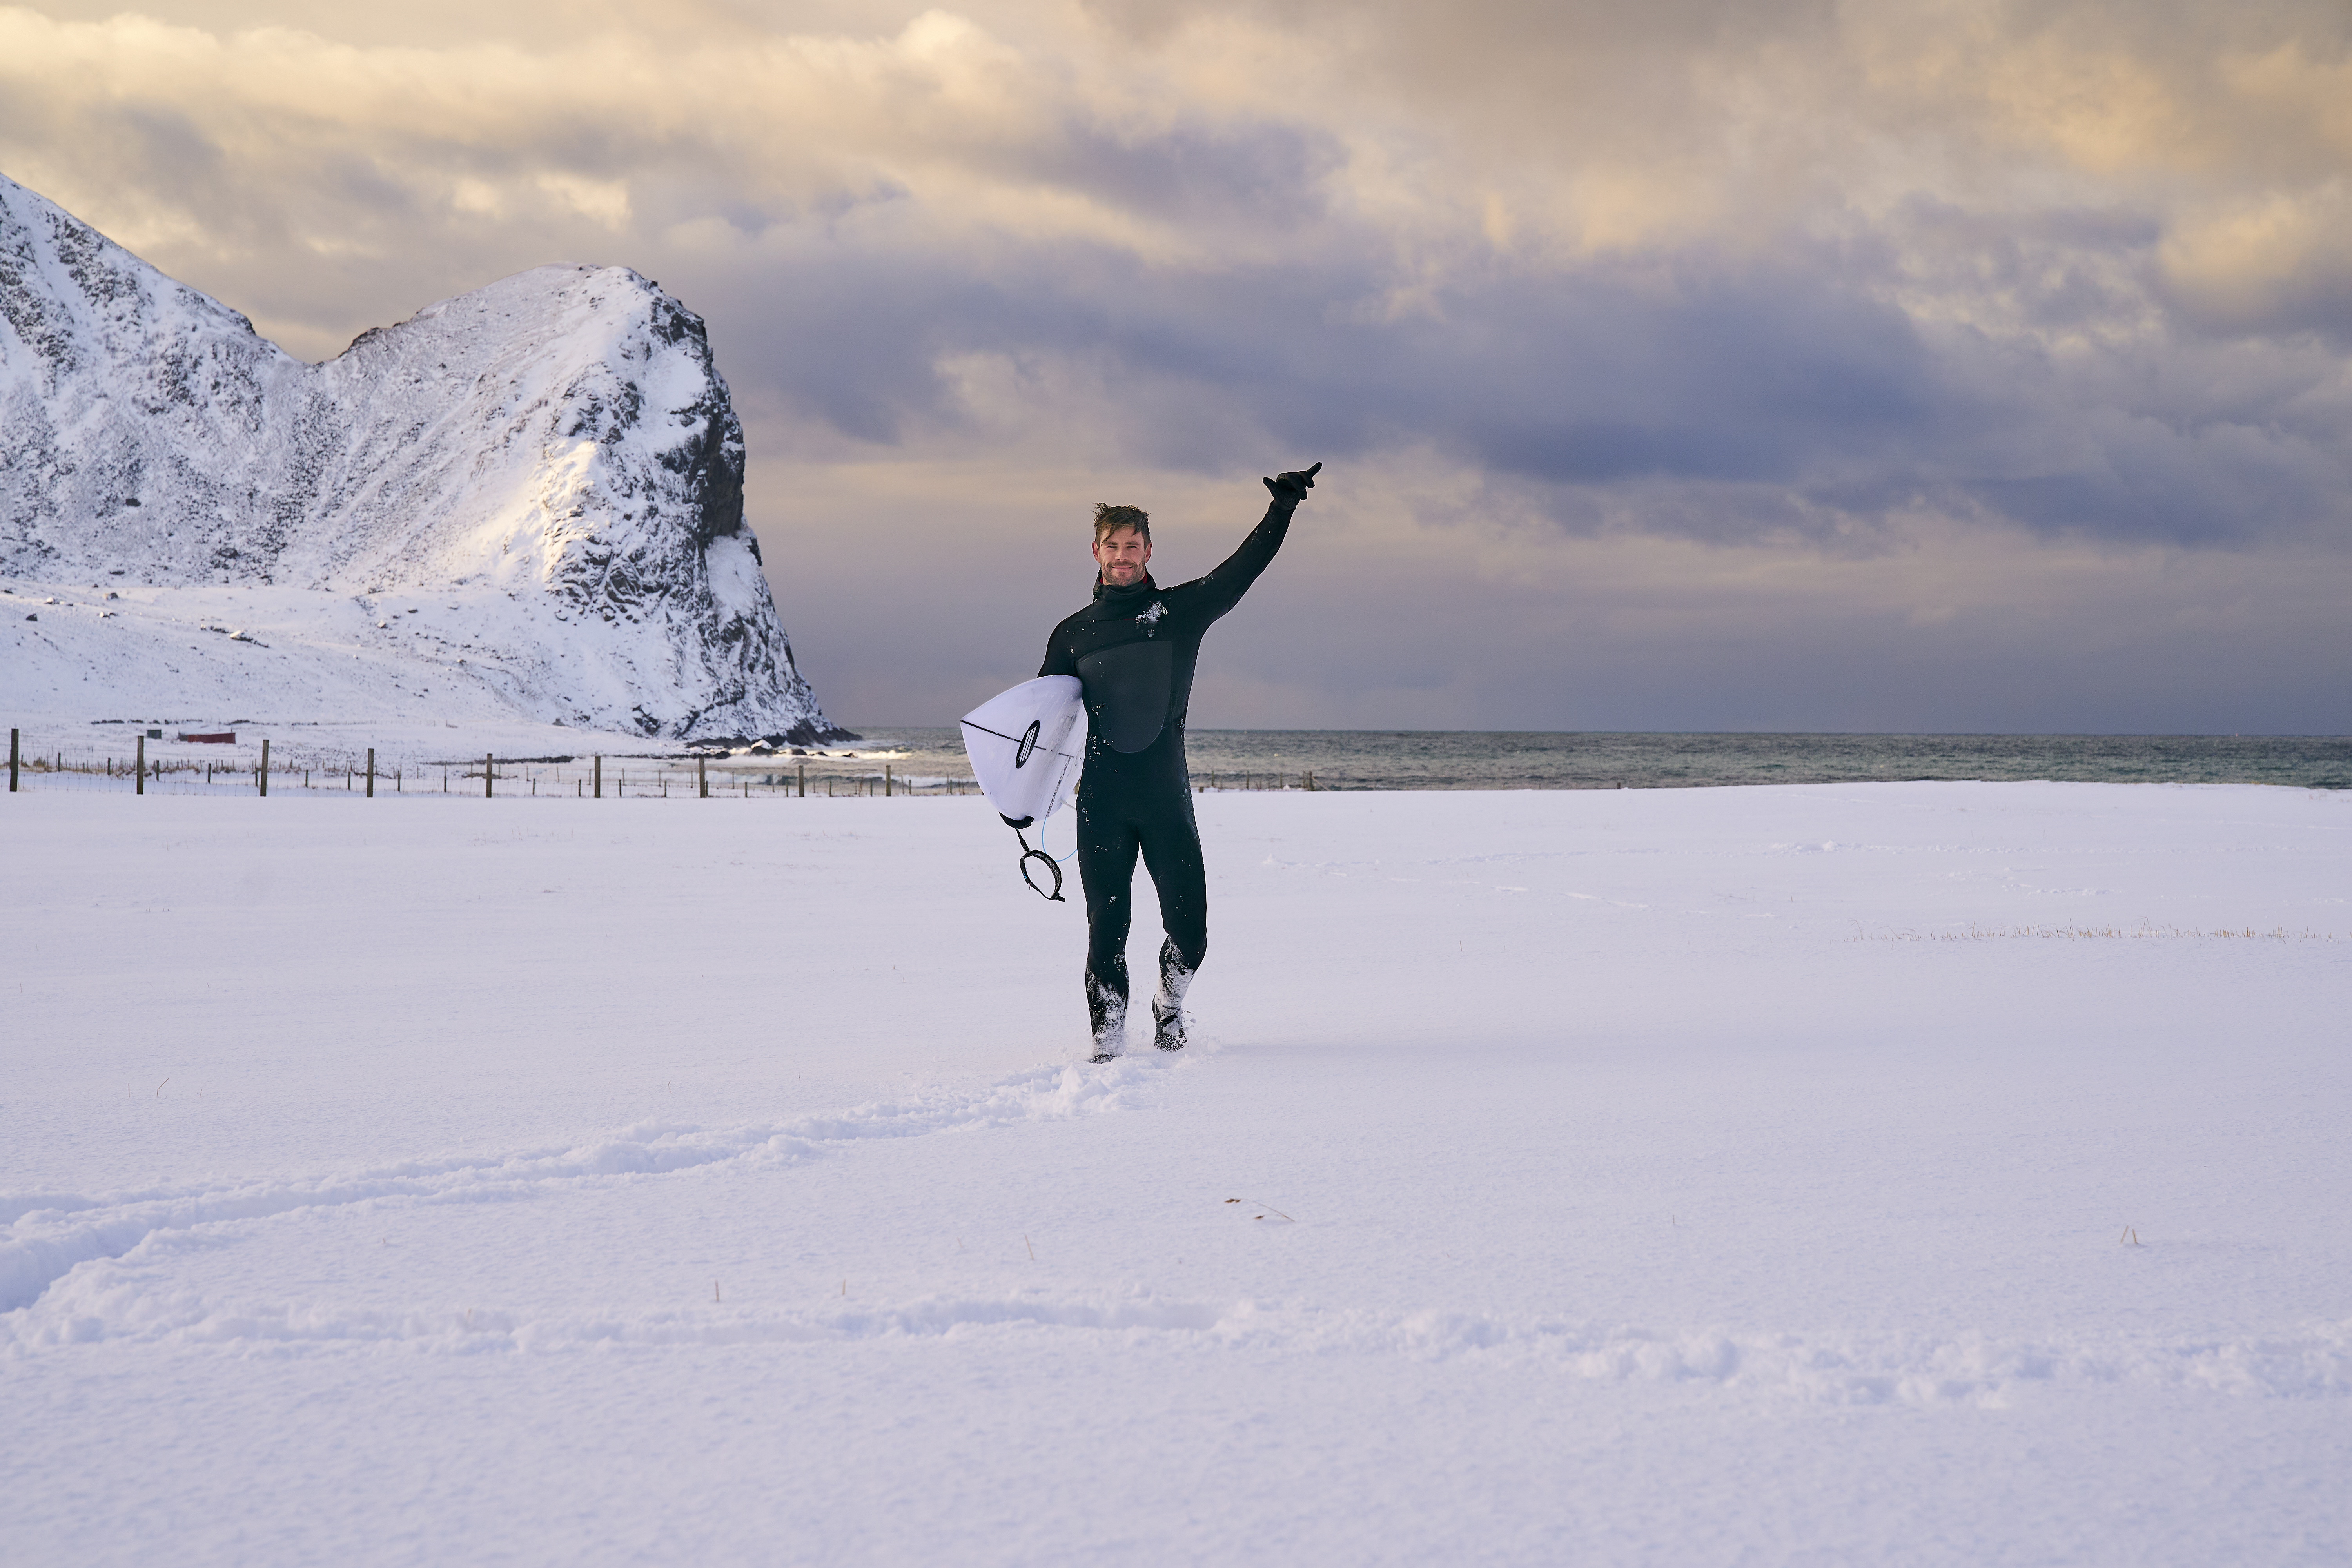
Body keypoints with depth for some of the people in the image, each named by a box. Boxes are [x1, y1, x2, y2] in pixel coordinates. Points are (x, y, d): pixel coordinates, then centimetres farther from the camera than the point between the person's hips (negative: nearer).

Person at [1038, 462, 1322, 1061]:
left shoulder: (1182, 610, 6)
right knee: (1108, 932, -1)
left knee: (1189, 934, 0)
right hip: (1101, 806, 0)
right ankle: (1108, 1045, 7)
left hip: (1167, 798, 0)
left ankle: (1169, 1007, 29)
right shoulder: (1072, 634, 9)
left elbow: (1245, 567, 2)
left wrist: (1284, 506, -7)